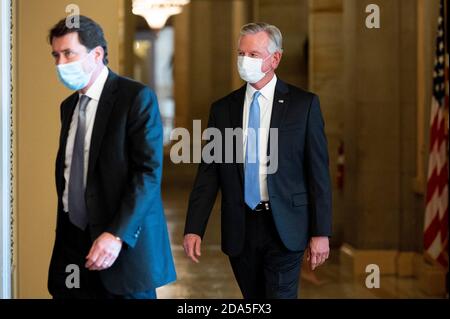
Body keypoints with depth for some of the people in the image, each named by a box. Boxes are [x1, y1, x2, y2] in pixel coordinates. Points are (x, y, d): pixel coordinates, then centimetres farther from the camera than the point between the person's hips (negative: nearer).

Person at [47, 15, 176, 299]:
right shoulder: (69, 106, 14)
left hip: (124, 241, -6)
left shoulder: (137, 97, -9)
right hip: (72, 241, 6)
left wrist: (116, 235, -22)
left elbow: (149, 172, -15)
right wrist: (64, 231, 12)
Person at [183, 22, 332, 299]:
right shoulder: (223, 109, 7)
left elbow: (318, 171, -3)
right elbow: (208, 172, 5)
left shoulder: (303, 104, -1)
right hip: (240, 228, 3)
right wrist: (194, 229, -4)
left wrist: (321, 232, -7)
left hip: (284, 227, -3)